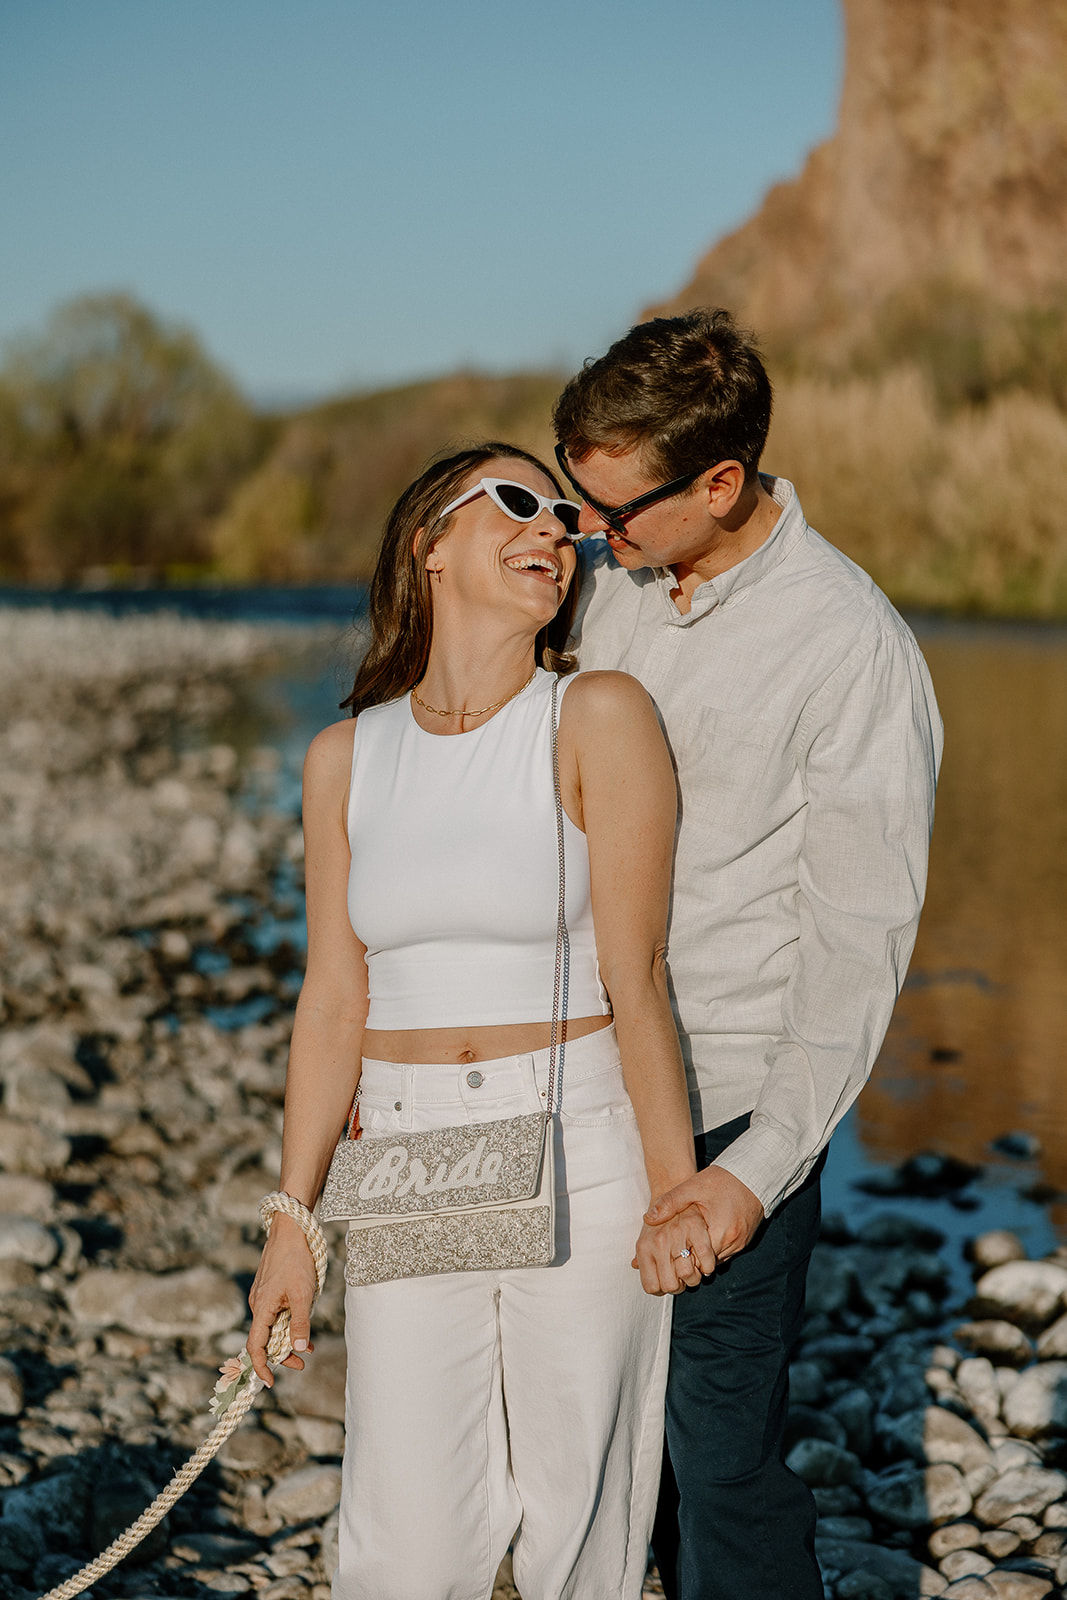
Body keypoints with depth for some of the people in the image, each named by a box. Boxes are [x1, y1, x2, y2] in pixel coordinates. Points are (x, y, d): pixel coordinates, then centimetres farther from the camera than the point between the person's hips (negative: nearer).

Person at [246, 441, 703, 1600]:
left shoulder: (599, 717, -7)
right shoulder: (345, 759, 5)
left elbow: (635, 976, -9)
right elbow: (335, 999, 6)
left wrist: (676, 1193, -7)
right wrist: (293, 1221, 6)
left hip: (580, 1164, -3)